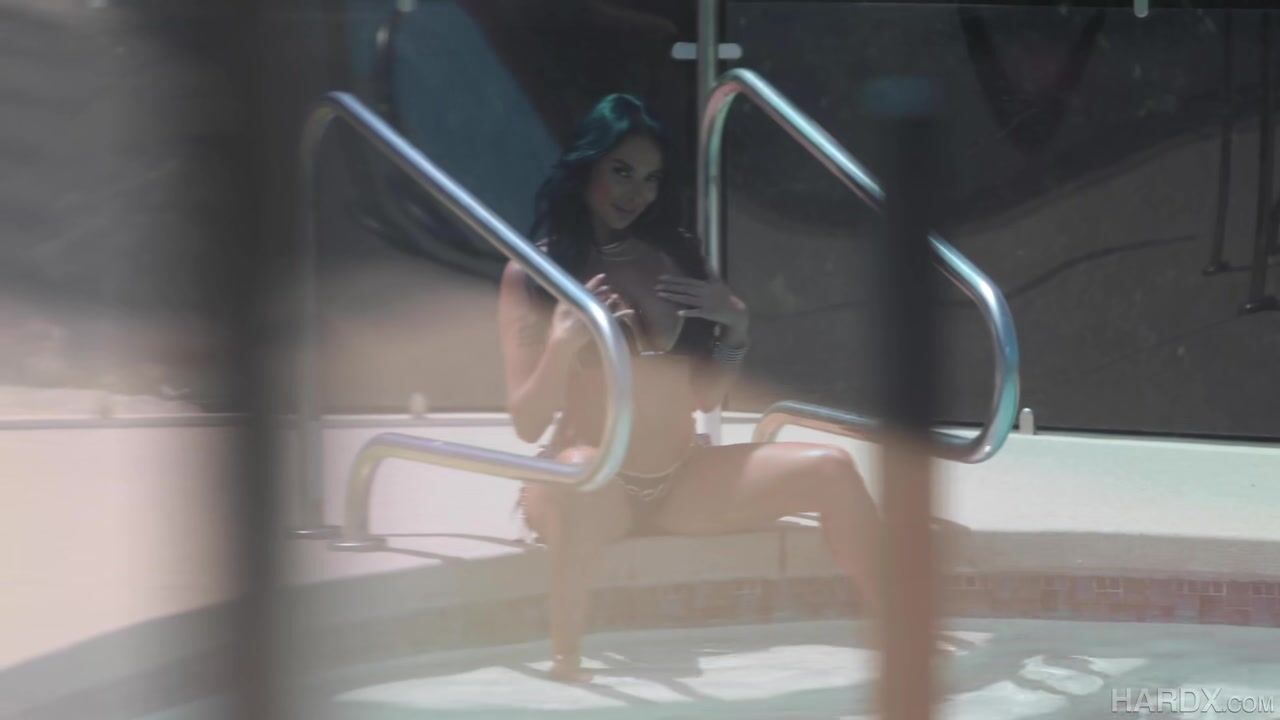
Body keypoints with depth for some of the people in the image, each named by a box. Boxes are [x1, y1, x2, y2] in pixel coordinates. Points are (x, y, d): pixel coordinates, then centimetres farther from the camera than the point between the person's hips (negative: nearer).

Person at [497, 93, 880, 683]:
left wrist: (736, 327, -5)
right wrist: (563, 346, -27)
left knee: (830, 469, -11)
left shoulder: (674, 255, 7)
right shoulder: (531, 274, -6)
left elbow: (705, 399, 13)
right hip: (590, 485, -5)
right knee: (583, 467, -41)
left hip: (681, 479, 5)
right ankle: (564, 663, -34)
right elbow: (528, 424, -10)